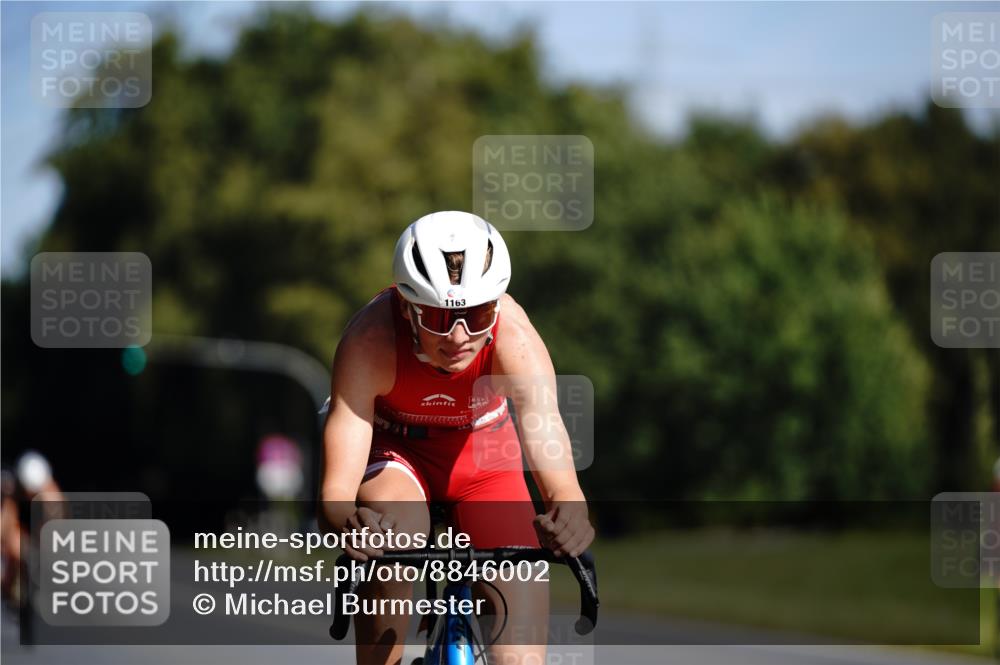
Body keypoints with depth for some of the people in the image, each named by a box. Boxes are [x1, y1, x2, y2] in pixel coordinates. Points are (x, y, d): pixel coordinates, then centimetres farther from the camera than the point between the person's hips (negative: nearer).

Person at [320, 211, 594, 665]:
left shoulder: (514, 337, -35)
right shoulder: (370, 339, -37)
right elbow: (336, 489, -39)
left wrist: (568, 515, -67)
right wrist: (348, 522, -63)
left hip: (481, 447, 1)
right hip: (391, 447, -1)